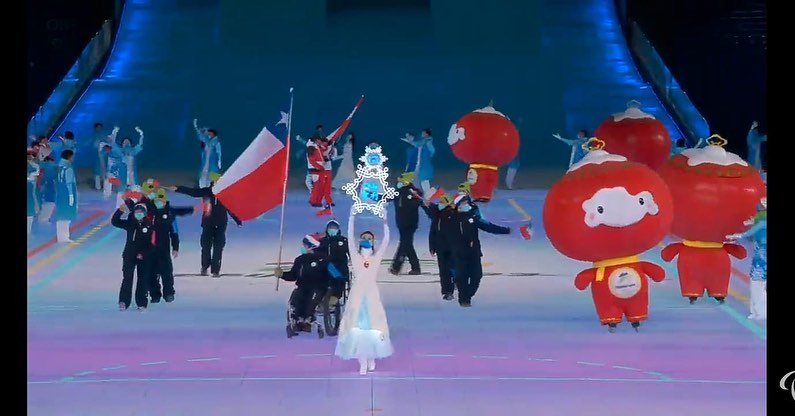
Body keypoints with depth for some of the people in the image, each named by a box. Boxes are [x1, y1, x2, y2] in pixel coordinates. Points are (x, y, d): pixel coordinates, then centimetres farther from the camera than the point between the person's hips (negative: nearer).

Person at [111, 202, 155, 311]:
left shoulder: (149, 225, -3)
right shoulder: (130, 223, 2)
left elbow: (151, 242, -6)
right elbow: (114, 221, -6)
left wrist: (143, 253, -13)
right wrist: (120, 211, -21)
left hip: (144, 257, 0)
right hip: (129, 254, 0)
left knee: (143, 280, 5)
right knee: (127, 278, -10)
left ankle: (141, 303, 13)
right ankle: (123, 302, -12)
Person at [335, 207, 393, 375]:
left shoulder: (377, 257, 6)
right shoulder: (355, 256, 4)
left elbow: (386, 240, -1)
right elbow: (350, 236, -2)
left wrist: (385, 220, -7)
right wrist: (352, 216, -8)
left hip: (371, 294, 1)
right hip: (357, 293, -1)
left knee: (373, 324, 1)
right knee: (357, 325, -4)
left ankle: (371, 357, 15)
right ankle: (362, 361, -1)